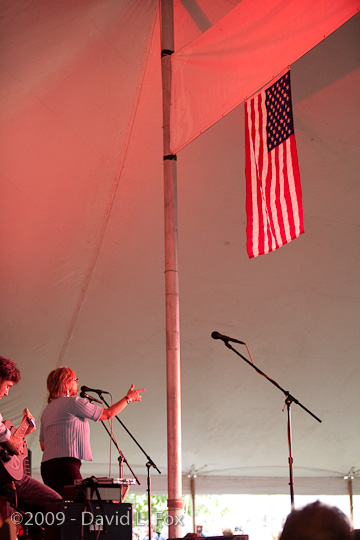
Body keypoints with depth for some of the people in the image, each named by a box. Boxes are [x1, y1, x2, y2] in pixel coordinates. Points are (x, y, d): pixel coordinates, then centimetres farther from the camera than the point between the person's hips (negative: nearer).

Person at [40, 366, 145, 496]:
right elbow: (107, 414, 2)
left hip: (46, 465, 9)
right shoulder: (72, 401, -4)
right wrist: (128, 398, 15)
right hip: (65, 464, -9)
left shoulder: (47, 409, 21)